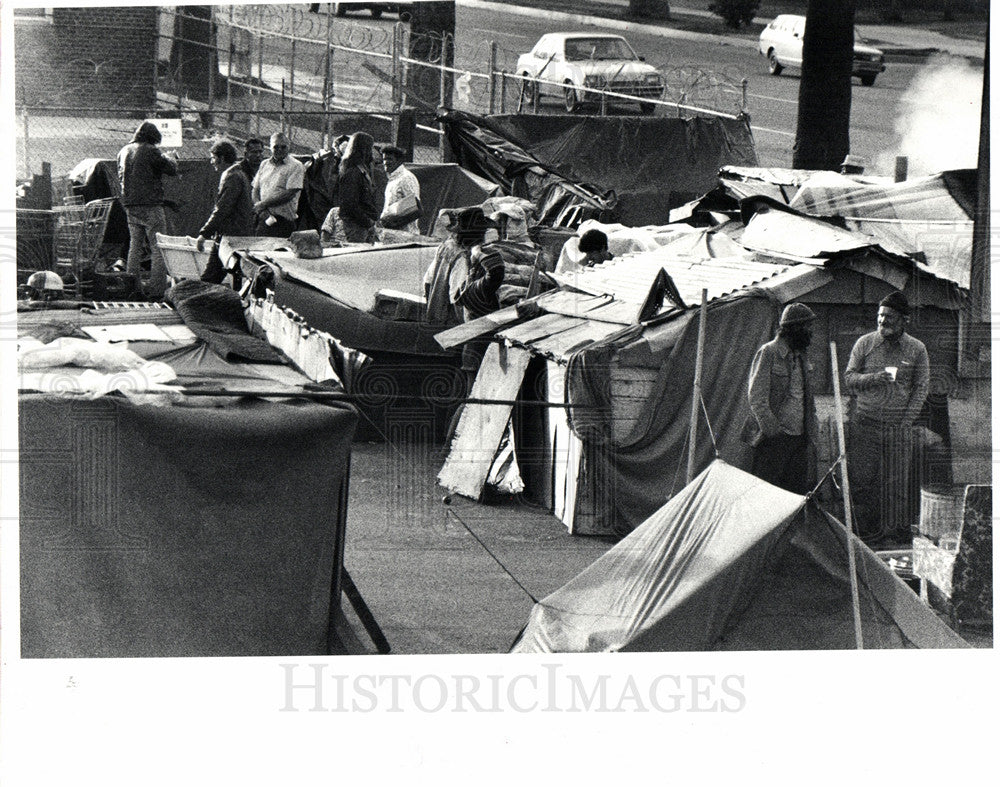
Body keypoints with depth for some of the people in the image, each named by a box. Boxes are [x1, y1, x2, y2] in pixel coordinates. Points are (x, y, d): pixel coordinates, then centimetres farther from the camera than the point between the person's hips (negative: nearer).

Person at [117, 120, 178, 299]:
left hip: (129, 205, 7)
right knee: (158, 248, -3)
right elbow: (171, 169, -8)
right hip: (150, 204, -7)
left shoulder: (124, 151, 11)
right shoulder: (151, 151, -11)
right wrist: (171, 158, 14)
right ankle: (156, 290, -9)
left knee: (135, 245, 15)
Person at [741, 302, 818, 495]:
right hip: (775, 437, -7)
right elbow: (756, 396, -11)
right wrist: (771, 427, -17)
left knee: (798, 489, 5)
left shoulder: (802, 355, 16)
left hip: (800, 436, 7)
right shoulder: (768, 352, -7)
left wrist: (812, 427, 17)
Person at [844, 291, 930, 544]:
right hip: (864, 425, 0)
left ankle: (896, 534, 8)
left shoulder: (916, 349, 5)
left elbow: (921, 388, 5)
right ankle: (868, 533, 5)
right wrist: (875, 378, -15)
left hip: (898, 427, 0)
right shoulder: (864, 343, 6)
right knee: (862, 480, -3)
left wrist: (907, 420, -5)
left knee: (897, 483, -1)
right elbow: (849, 379, 4)